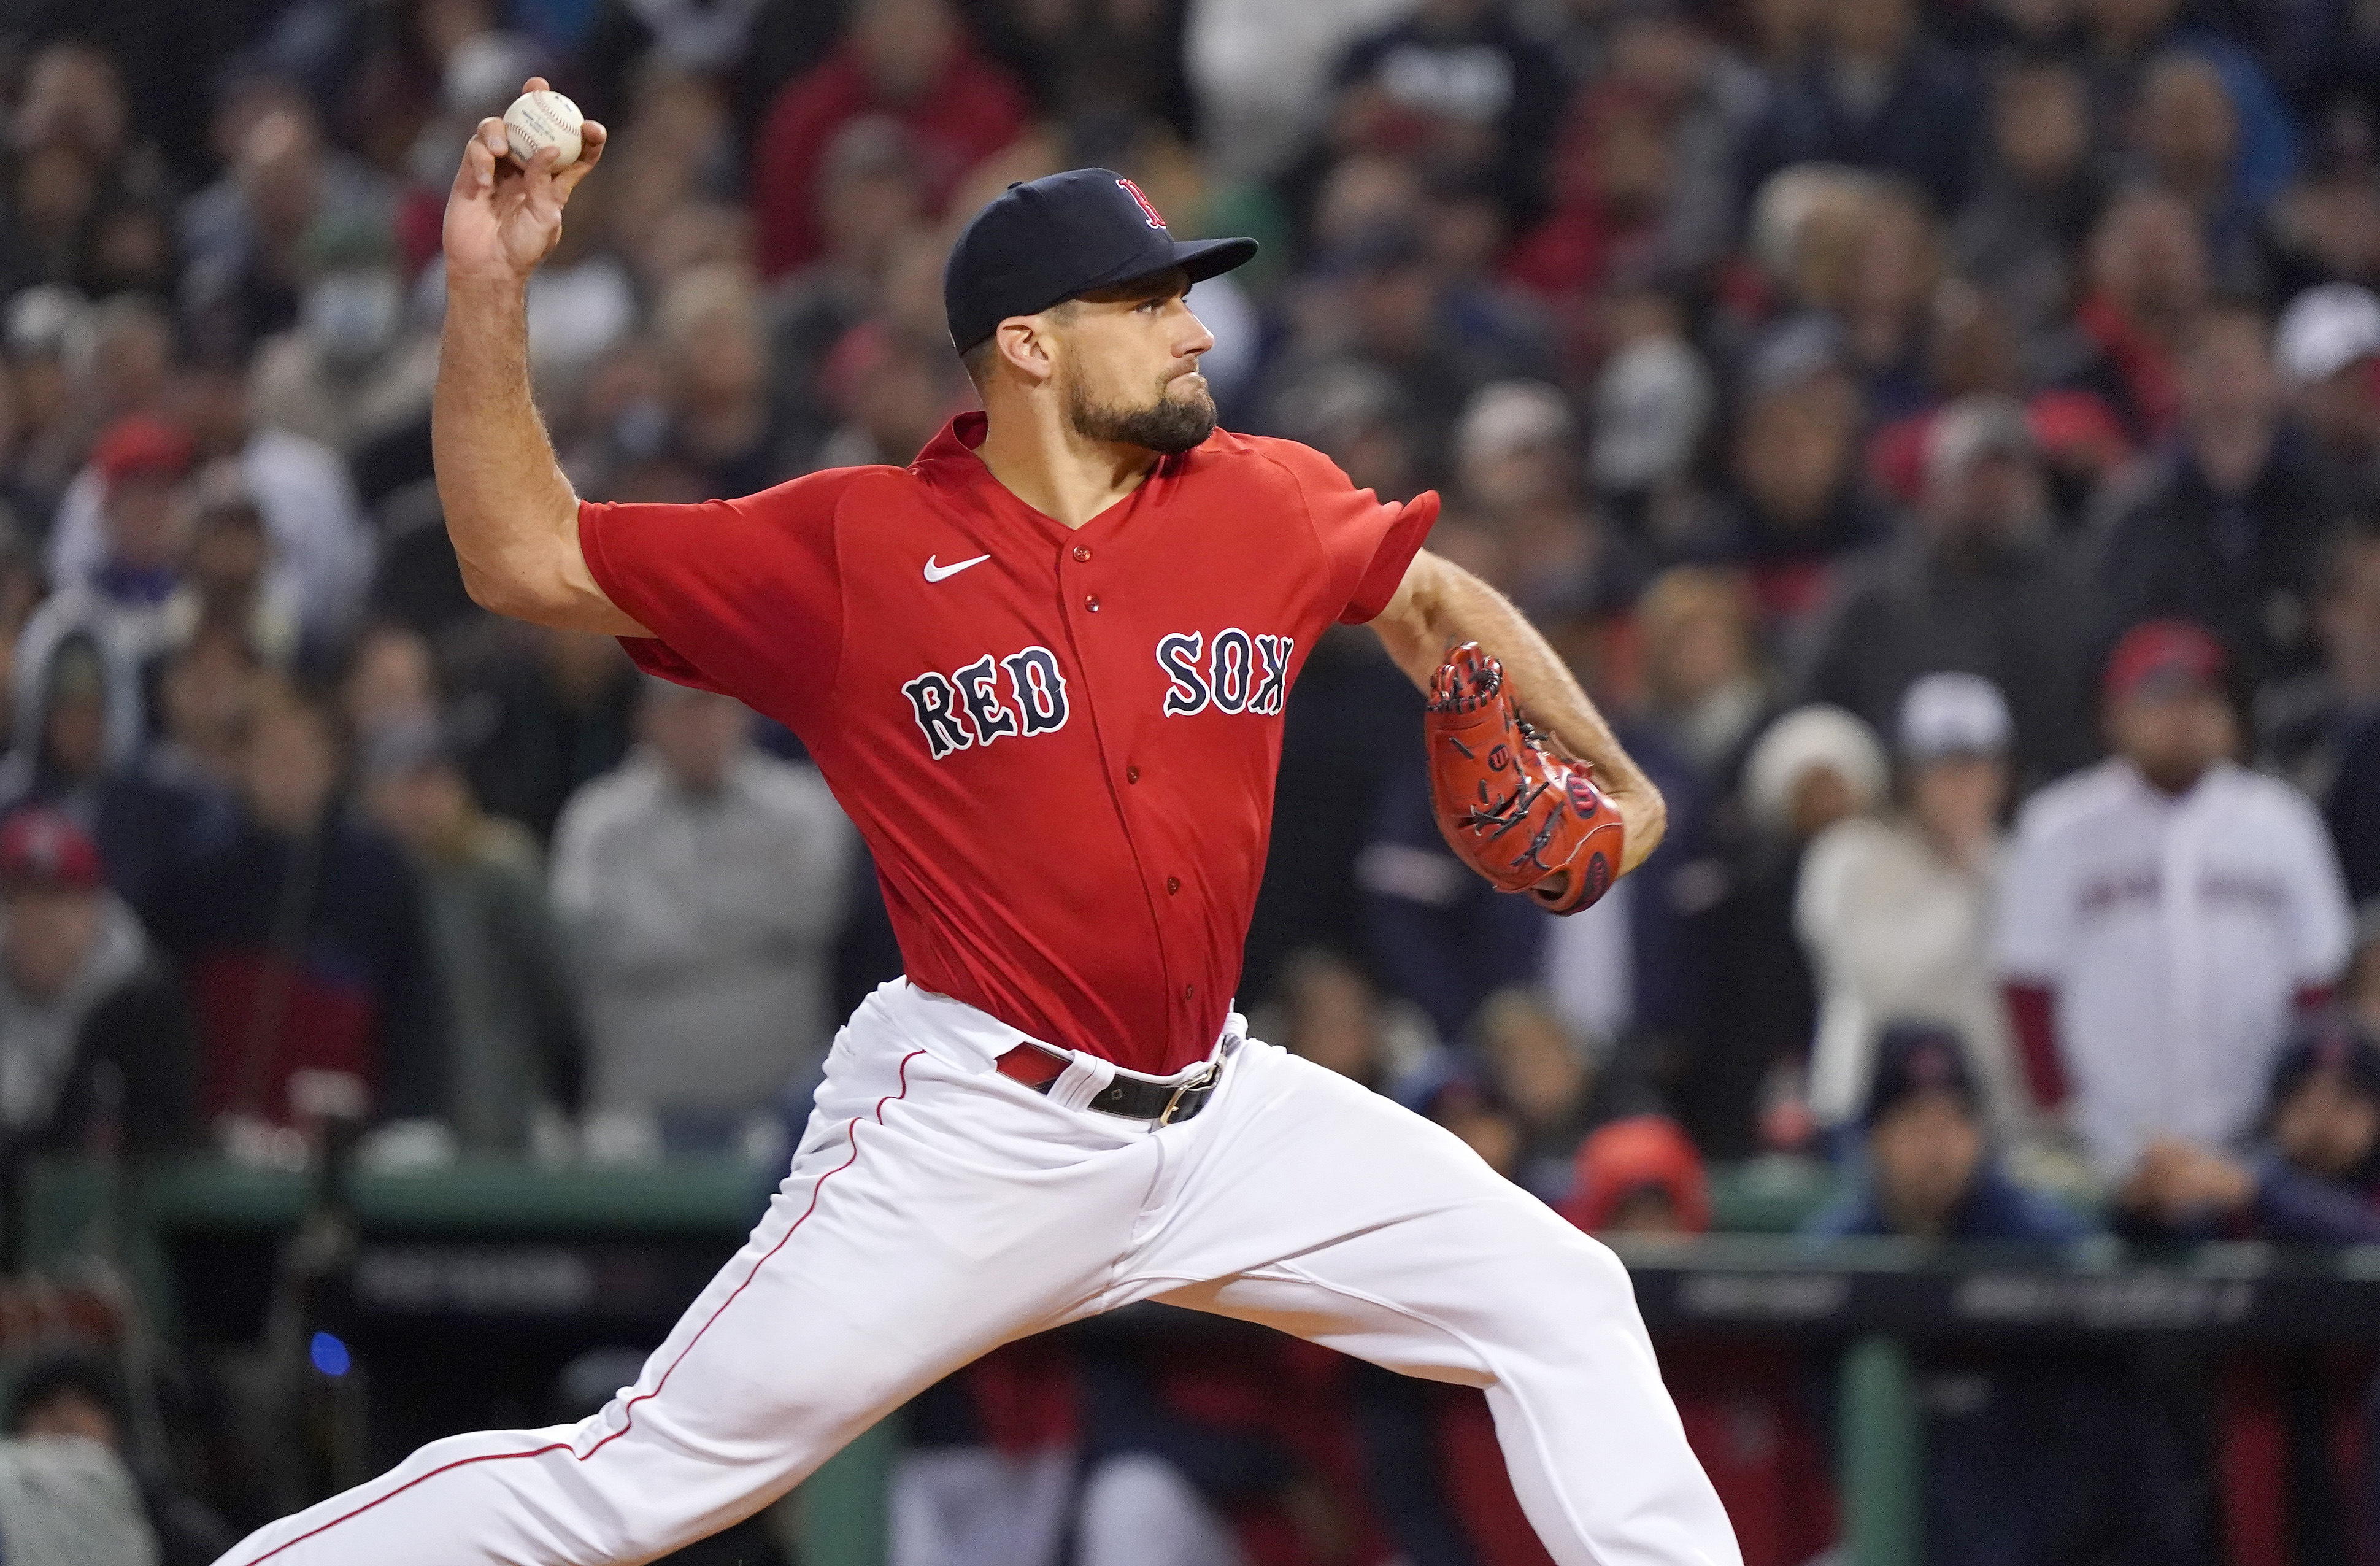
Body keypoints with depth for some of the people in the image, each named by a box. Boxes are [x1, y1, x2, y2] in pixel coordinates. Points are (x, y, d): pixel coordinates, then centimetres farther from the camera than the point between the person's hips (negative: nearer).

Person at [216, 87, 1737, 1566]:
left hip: (1225, 1109, 5)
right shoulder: (850, 547, -8)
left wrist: (1610, 778, 11)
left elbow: (1431, 602, 22)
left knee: (1564, 1304, 2)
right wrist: (488, 288, -15)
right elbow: (527, 557, -7)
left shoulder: (1266, 504, 3)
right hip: (975, 1140, -5)